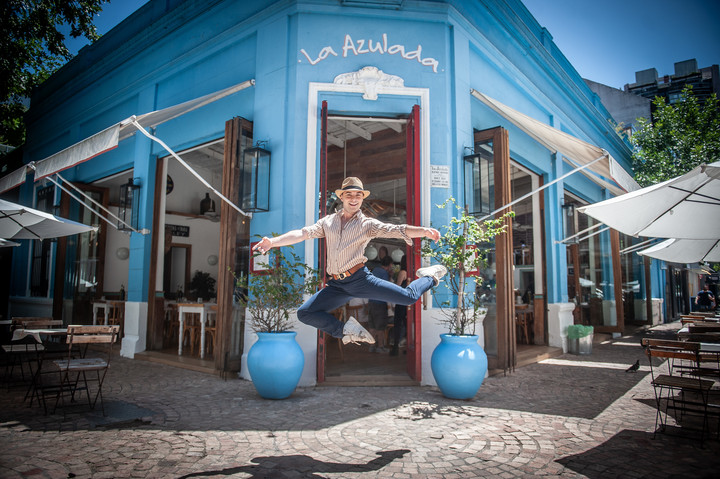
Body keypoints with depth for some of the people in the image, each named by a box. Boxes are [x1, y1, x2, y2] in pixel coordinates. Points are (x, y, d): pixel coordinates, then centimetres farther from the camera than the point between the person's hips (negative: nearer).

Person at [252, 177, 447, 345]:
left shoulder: (368, 224, 2)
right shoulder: (328, 221, 11)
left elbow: (396, 230, -11)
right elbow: (303, 233, 2)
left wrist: (424, 231, -28)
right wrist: (273, 241, -11)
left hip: (360, 279, -3)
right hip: (337, 285, 3)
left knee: (408, 297, -6)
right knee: (304, 313, -7)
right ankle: (346, 329, 2)